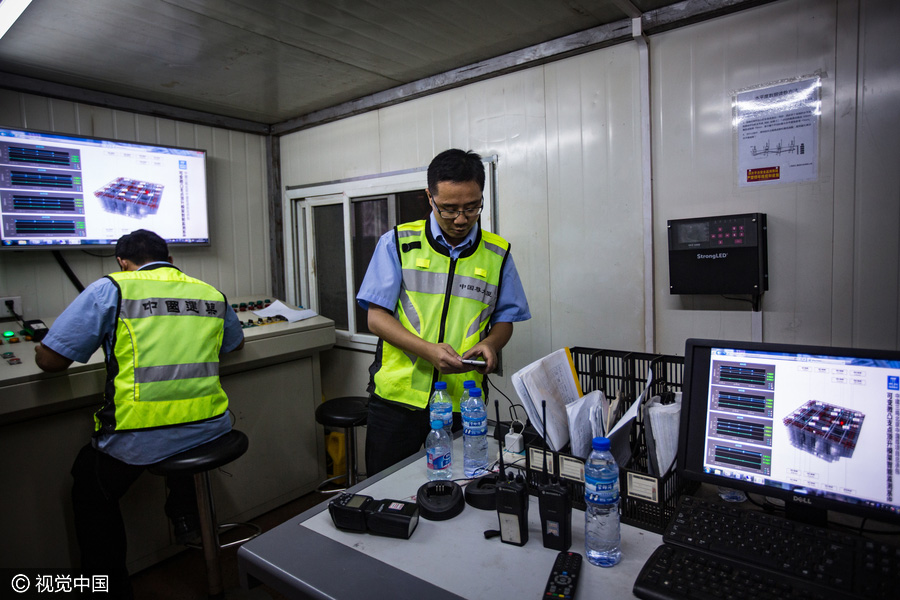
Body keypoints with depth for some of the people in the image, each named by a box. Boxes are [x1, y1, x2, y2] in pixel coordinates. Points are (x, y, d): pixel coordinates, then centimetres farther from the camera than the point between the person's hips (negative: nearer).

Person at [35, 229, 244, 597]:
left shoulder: (110, 289, -3)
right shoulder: (211, 293, 9)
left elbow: (50, 360, -3)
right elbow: (236, 344, 27)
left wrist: (42, 350, 20)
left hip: (139, 440, -3)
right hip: (211, 428, 4)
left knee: (90, 494, 26)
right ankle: (185, 513, 35)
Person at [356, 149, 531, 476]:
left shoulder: (497, 253, 6)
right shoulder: (397, 243, 0)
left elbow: (505, 319, 12)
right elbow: (376, 316, -4)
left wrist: (489, 344, -11)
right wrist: (428, 350, -19)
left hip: (463, 404, 2)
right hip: (397, 399, -1)